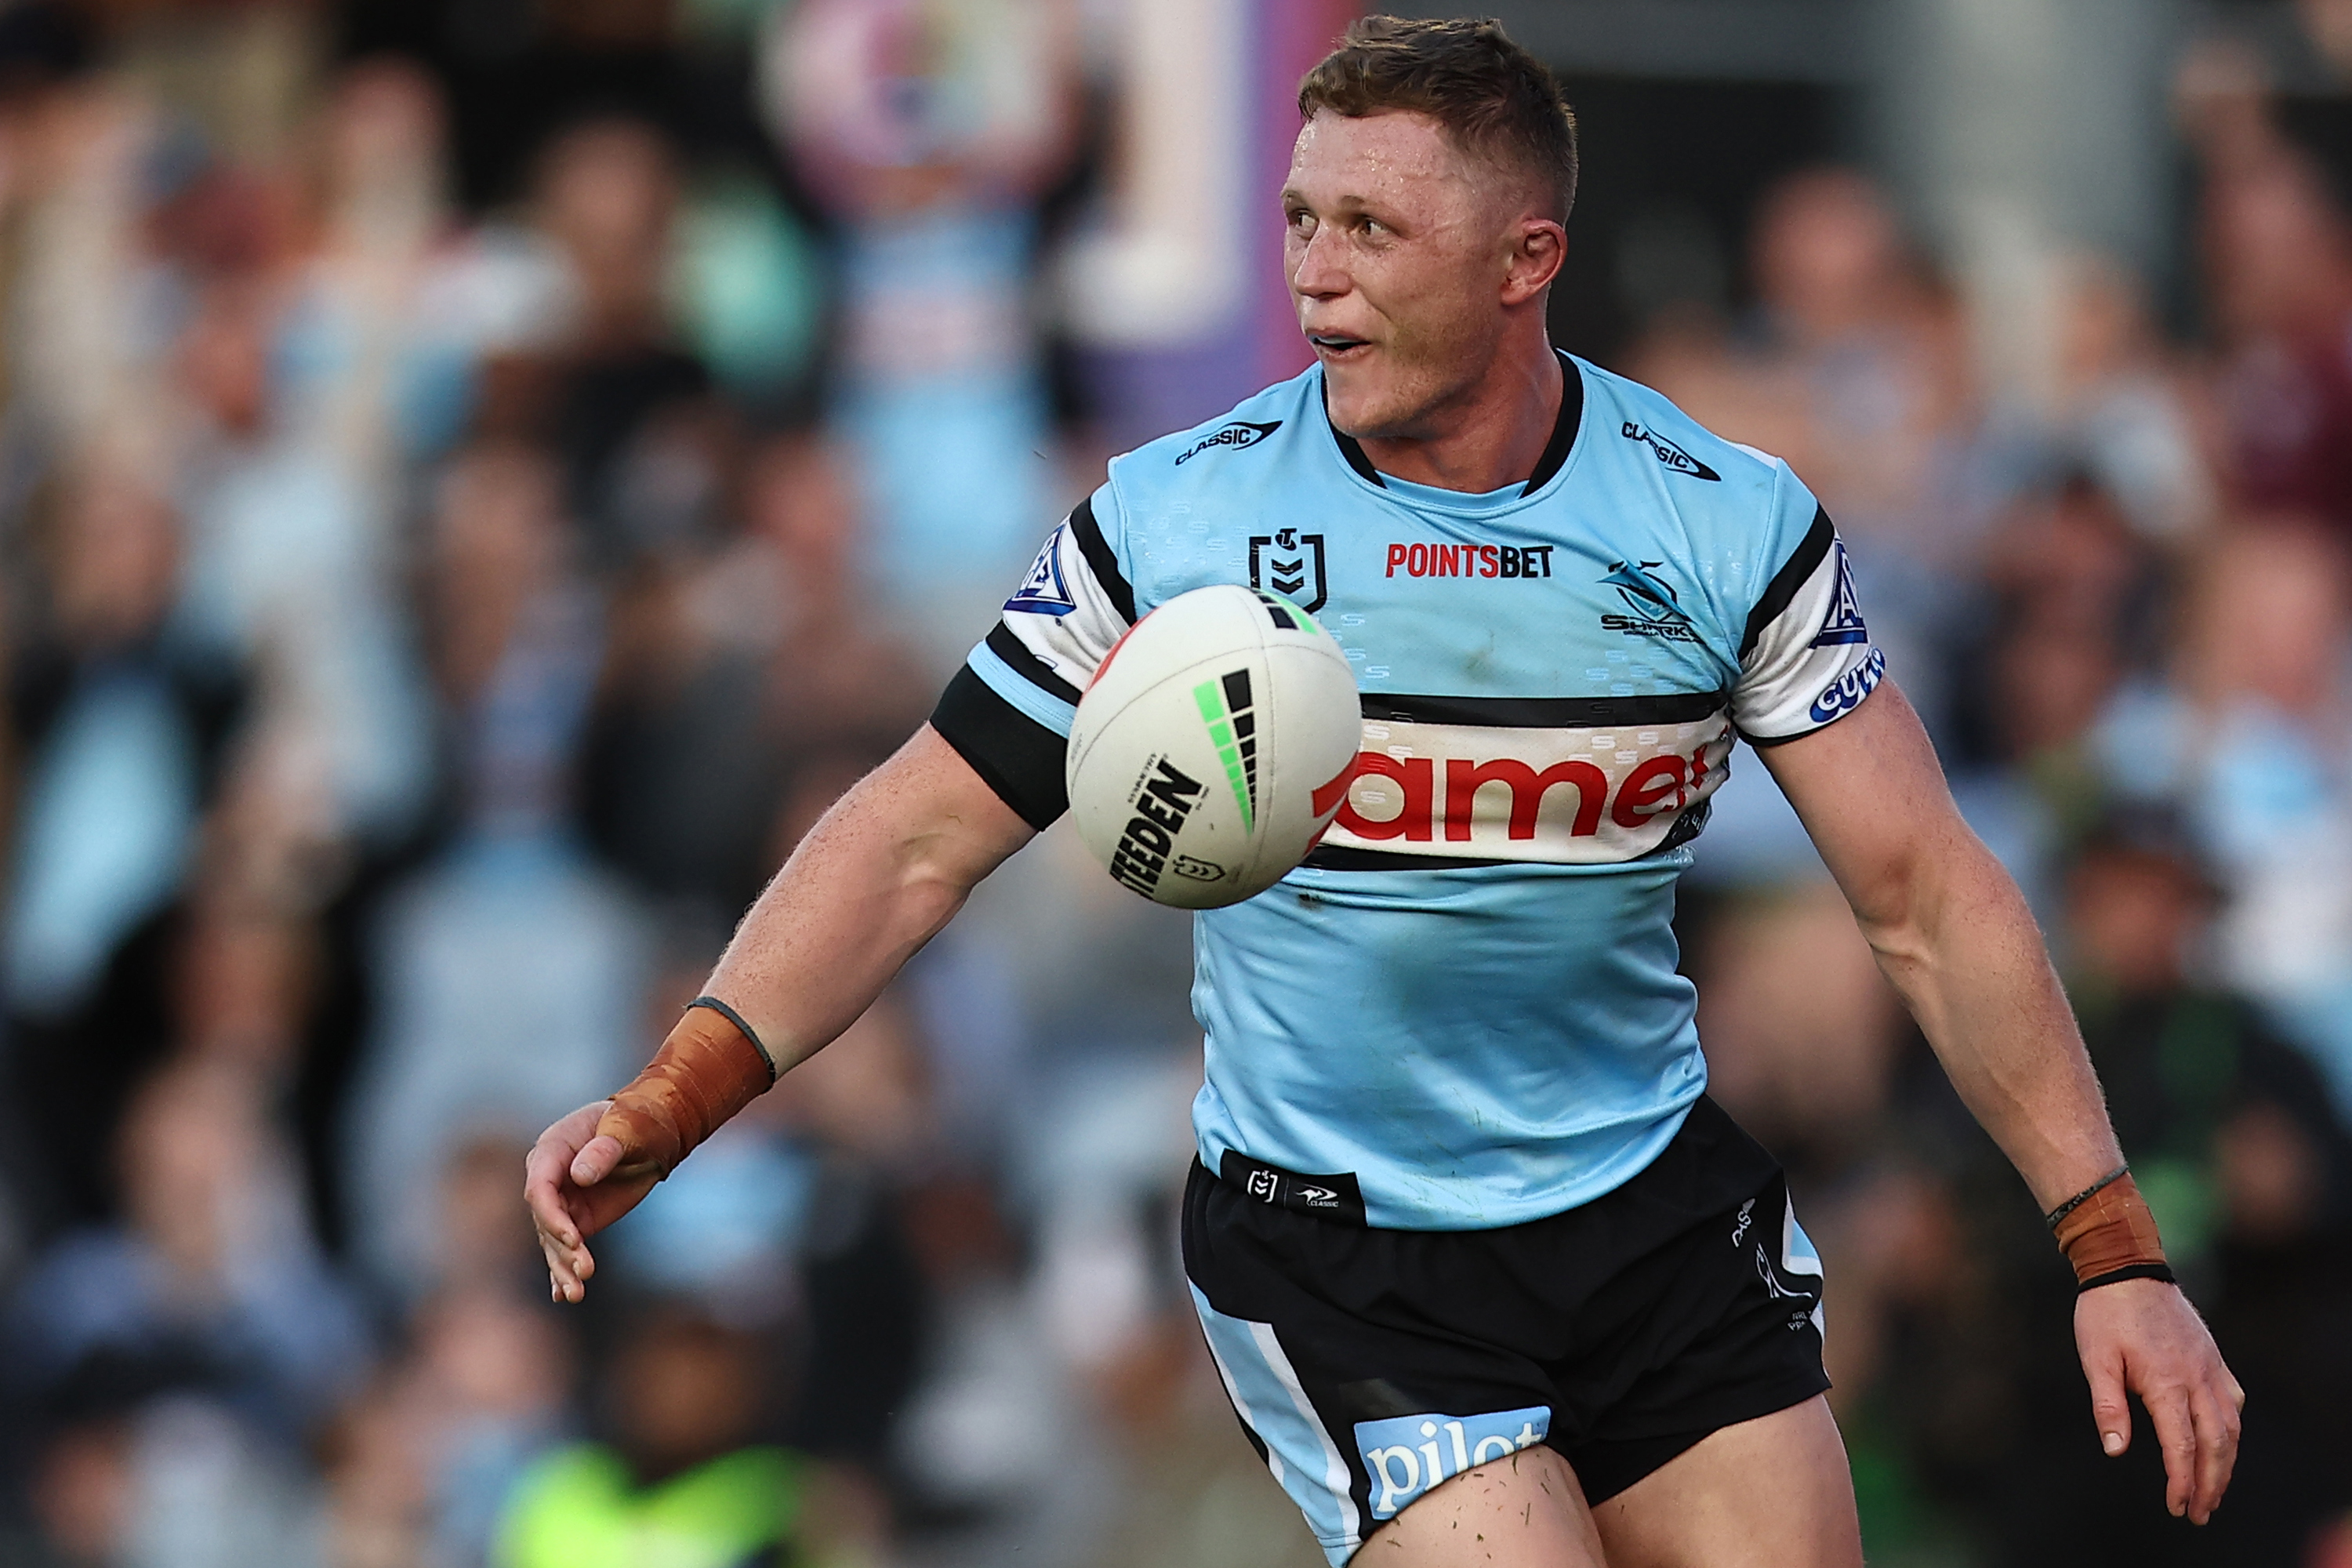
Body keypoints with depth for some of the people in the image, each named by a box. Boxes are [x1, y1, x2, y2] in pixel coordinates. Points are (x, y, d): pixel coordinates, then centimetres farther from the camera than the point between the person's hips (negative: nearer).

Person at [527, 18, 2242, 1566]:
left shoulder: (1732, 527, -6)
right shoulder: (1171, 521, -8)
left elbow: (1927, 897, -2)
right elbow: (919, 838, -3)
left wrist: (2116, 1252, -7)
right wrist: (669, 1105, -15)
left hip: (1661, 1214, 3)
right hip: (1329, 1248, -3)